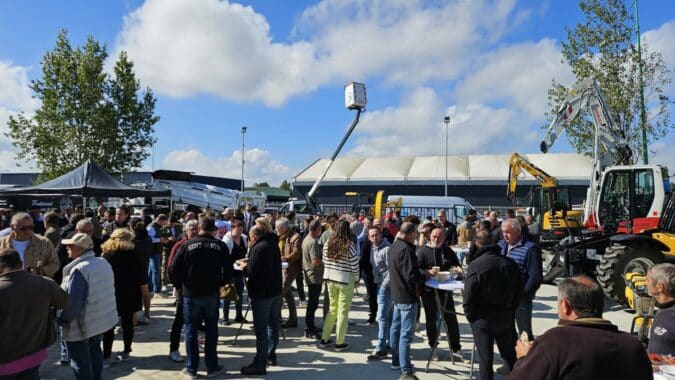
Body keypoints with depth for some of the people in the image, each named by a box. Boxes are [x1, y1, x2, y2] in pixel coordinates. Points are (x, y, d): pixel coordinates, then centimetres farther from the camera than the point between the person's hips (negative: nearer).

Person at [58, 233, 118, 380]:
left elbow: (72, 302, -25)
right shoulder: (104, 262, 1)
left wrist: (62, 320, -9)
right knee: (94, 352, 25)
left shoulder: (79, 270, -25)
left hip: (82, 324, -8)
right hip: (102, 318, 8)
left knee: (81, 361, 9)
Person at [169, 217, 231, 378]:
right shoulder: (220, 246, -4)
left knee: (191, 330, 11)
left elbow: (173, 270, -8)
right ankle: (212, 367, 18)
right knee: (211, 330, 11)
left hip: (190, 294, 0)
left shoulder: (187, 245, -5)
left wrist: (179, 285, 8)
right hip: (212, 294, 1)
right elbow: (228, 272, -6)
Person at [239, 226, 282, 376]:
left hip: (261, 293, -9)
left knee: (261, 329, -2)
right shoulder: (273, 245, 8)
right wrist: (250, 262, 12)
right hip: (275, 290, 9)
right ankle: (271, 356, 30)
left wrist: (244, 265, -2)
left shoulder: (258, 248, -18)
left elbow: (251, 272, -21)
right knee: (273, 325, 18)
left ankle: (260, 364, 3)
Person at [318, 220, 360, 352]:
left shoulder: (328, 243, -1)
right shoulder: (350, 245, -14)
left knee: (332, 309, 18)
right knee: (343, 312, 6)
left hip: (330, 279, 5)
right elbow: (354, 266, -10)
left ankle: (324, 340, 23)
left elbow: (325, 262, 5)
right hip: (346, 281, -5)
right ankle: (339, 343, 14)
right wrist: (356, 279, 6)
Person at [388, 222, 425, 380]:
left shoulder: (394, 246, 7)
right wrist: (425, 276, -8)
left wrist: (420, 272, 9)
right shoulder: (406, 249, -23)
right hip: (407, 296, -10)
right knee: (406, 334, -5)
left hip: (396, 294, 10)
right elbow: (412, 276, -25)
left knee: (396, 329, 18)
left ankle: (396, 361, 30)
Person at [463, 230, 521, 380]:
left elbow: (469, 296, -17)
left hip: (482, 319, -4)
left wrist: (469, 315, -2)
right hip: (506, 317, 5)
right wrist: (511, 310, 16)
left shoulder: (475, 265, -19)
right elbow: (518, 292, 6)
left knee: (485, 357, 8)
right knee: (510, 355, 21)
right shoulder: (510, 263, -3)